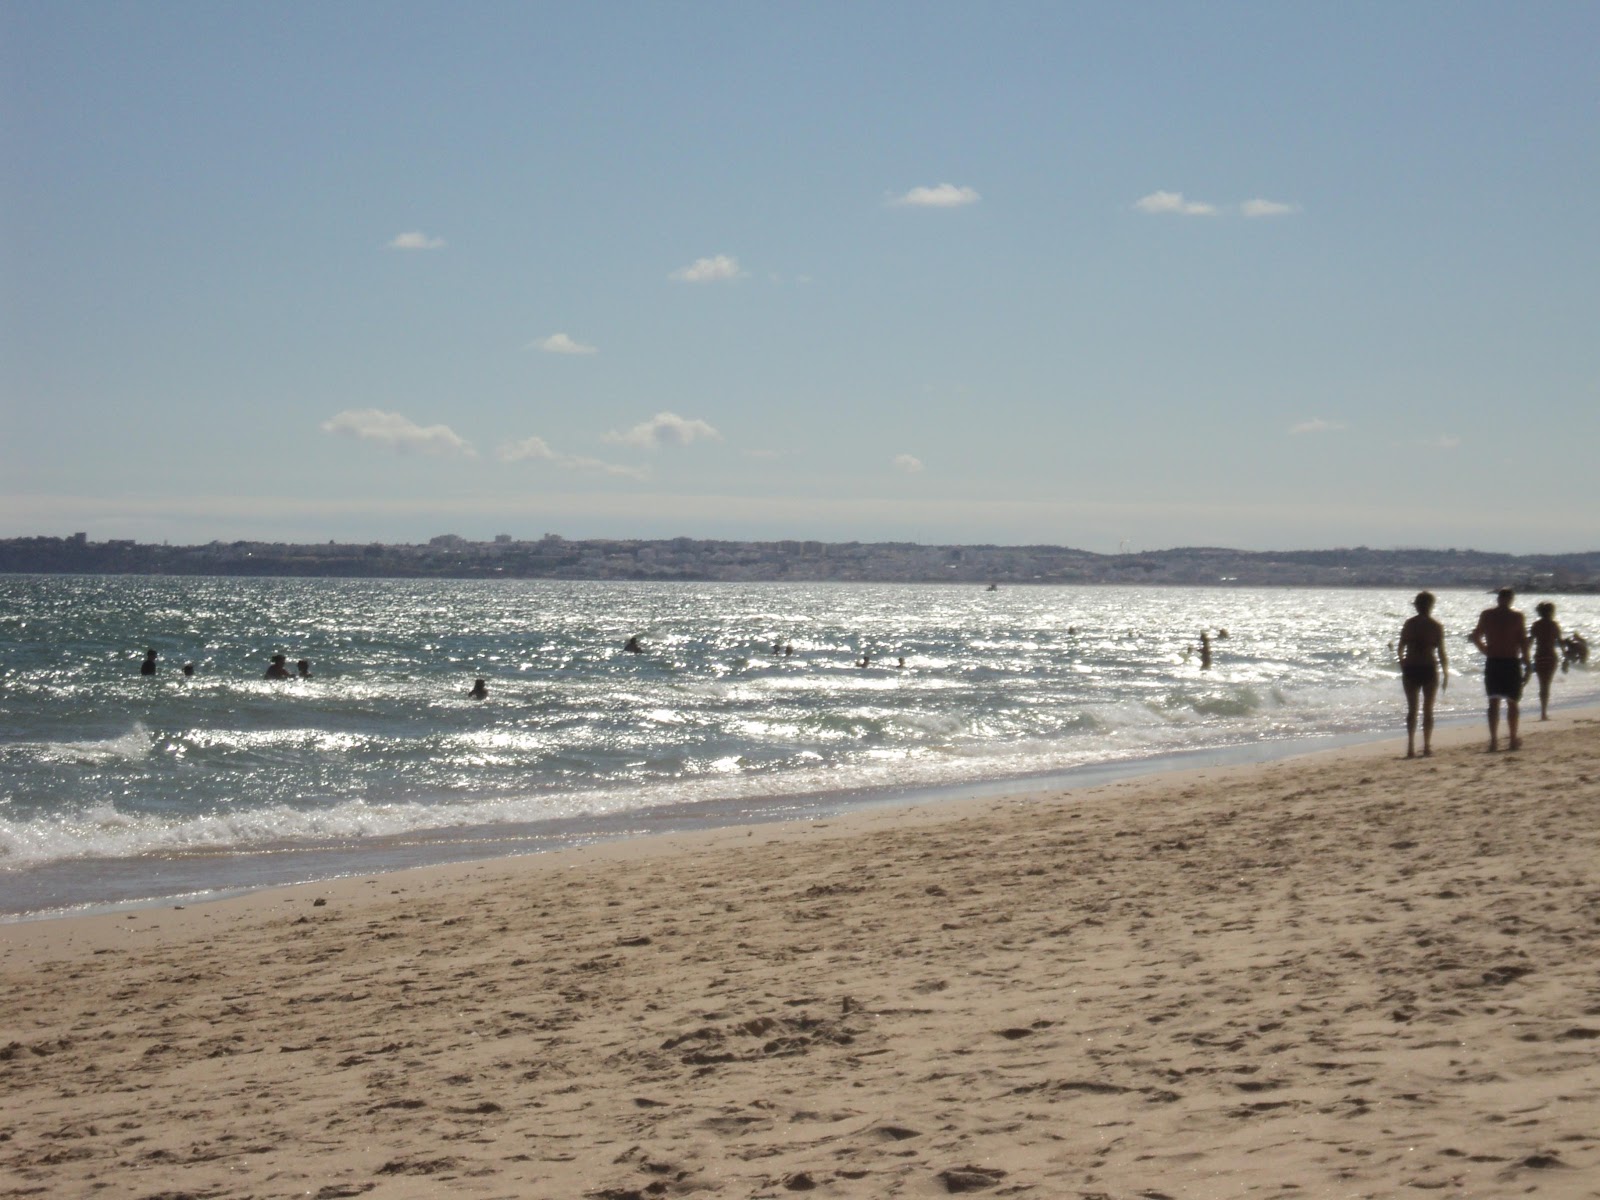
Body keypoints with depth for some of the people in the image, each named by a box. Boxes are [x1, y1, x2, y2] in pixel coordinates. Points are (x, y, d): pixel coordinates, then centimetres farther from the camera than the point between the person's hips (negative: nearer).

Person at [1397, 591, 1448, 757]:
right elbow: (1441, 652, -4)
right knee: (1428, 709, 8)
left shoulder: (1409, 624, 1)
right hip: (1429, 669, -1)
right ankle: (1427, 746, 6)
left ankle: (1411, 747, -2)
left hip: (1410, 669, 1)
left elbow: (1400, 648, 2)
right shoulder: (1436, 626, -4)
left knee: (1412, 709, 6)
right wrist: (1446, 673, 3)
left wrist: (1402, 664, 18)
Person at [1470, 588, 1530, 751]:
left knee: (1493, 702, 3)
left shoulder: (1486, 615, 3)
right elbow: (1523, 642, -5)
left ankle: (1493, 740, -5)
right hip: (1511, 663, -2)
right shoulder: (1517, 616, -4)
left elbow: (1476, 637, 8)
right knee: (1512, 702, 8)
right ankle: (1513, 740, 11)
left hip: (1492, 663, 2)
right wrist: (1526, 664, 0)